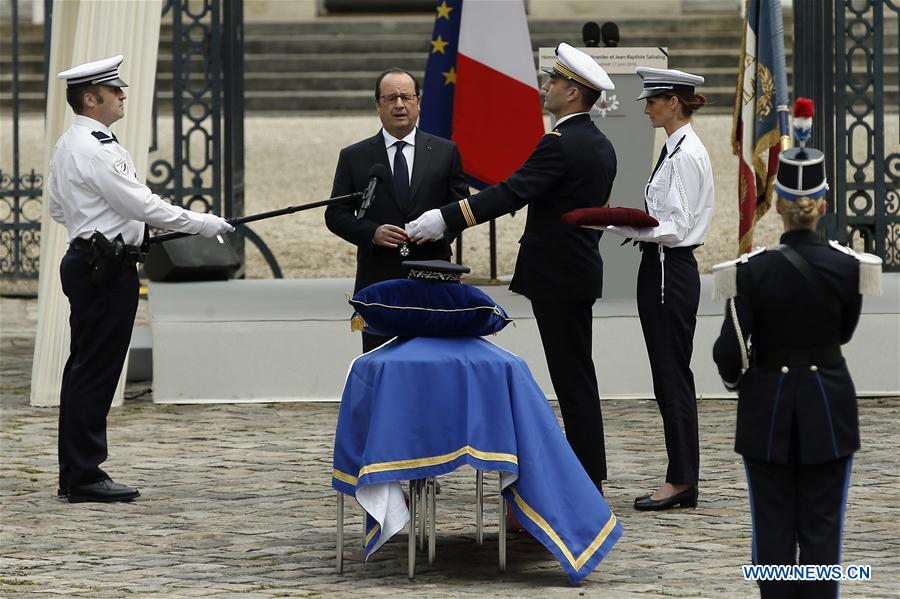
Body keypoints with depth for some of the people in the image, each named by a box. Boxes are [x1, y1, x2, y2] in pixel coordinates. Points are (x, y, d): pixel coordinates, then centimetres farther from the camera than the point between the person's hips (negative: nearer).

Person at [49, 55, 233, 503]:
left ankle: (75, 473, 17)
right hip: (106, 269, -11)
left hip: (84, 261, 11)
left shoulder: (67, 146, 14)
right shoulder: (96, 150, -18)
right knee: (95, 372, -8)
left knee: (85, 370, 12)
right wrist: (201, 224, -12)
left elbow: (56, 209, 24)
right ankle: (83, 477, -7)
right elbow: (142, 204, -19)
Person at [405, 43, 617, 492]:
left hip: (557, 278, -10)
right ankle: (590, 476, 16)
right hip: (579, 272, 10)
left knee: (572, 380, -6)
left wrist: (444, 219, -25)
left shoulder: (560, 145, -18)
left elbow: (511, 193, -25)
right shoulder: (600, 146, 13)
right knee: (576, 378, 13)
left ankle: (587, 483, -3)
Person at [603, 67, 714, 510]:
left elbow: (674, 226, -20)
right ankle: (683, 479, 14)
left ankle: (681, 480, -2)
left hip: (670, 271, -10)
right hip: (664, 269, 10)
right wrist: (627, 220, 9)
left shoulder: (684, 155, -16)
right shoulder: (678, 149, 15)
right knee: (671, 375, 11)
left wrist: (622, 222, -20)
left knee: (672, 374, -6)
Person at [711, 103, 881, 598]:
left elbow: (730, 350, -11)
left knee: (773, 525, 8)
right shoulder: (848, 267, -9)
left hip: (768, 408, -1)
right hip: (828, 406, 1)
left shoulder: (751, 270, -13)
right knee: (822, 526, 6)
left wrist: (735, 379, 9)